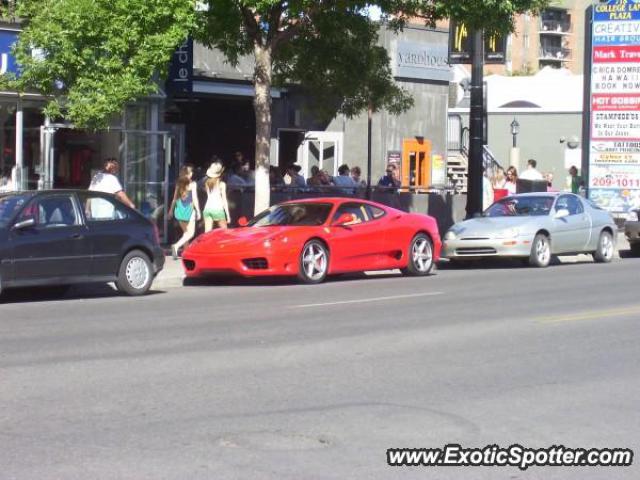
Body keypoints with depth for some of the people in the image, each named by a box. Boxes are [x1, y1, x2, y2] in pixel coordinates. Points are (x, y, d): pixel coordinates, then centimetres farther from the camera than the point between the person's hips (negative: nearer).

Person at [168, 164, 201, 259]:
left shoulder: (179, 183, 7)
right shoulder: (192, 184, -7)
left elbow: (175, 198, 10)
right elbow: (194, 199, -9)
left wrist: (171, 210, 19)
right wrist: (198, 211, -6)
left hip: (179, 210, 6)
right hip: (189, 209, -6)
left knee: (185, 232, 19)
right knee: (190, 233, -3)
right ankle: (176, 246, -25)